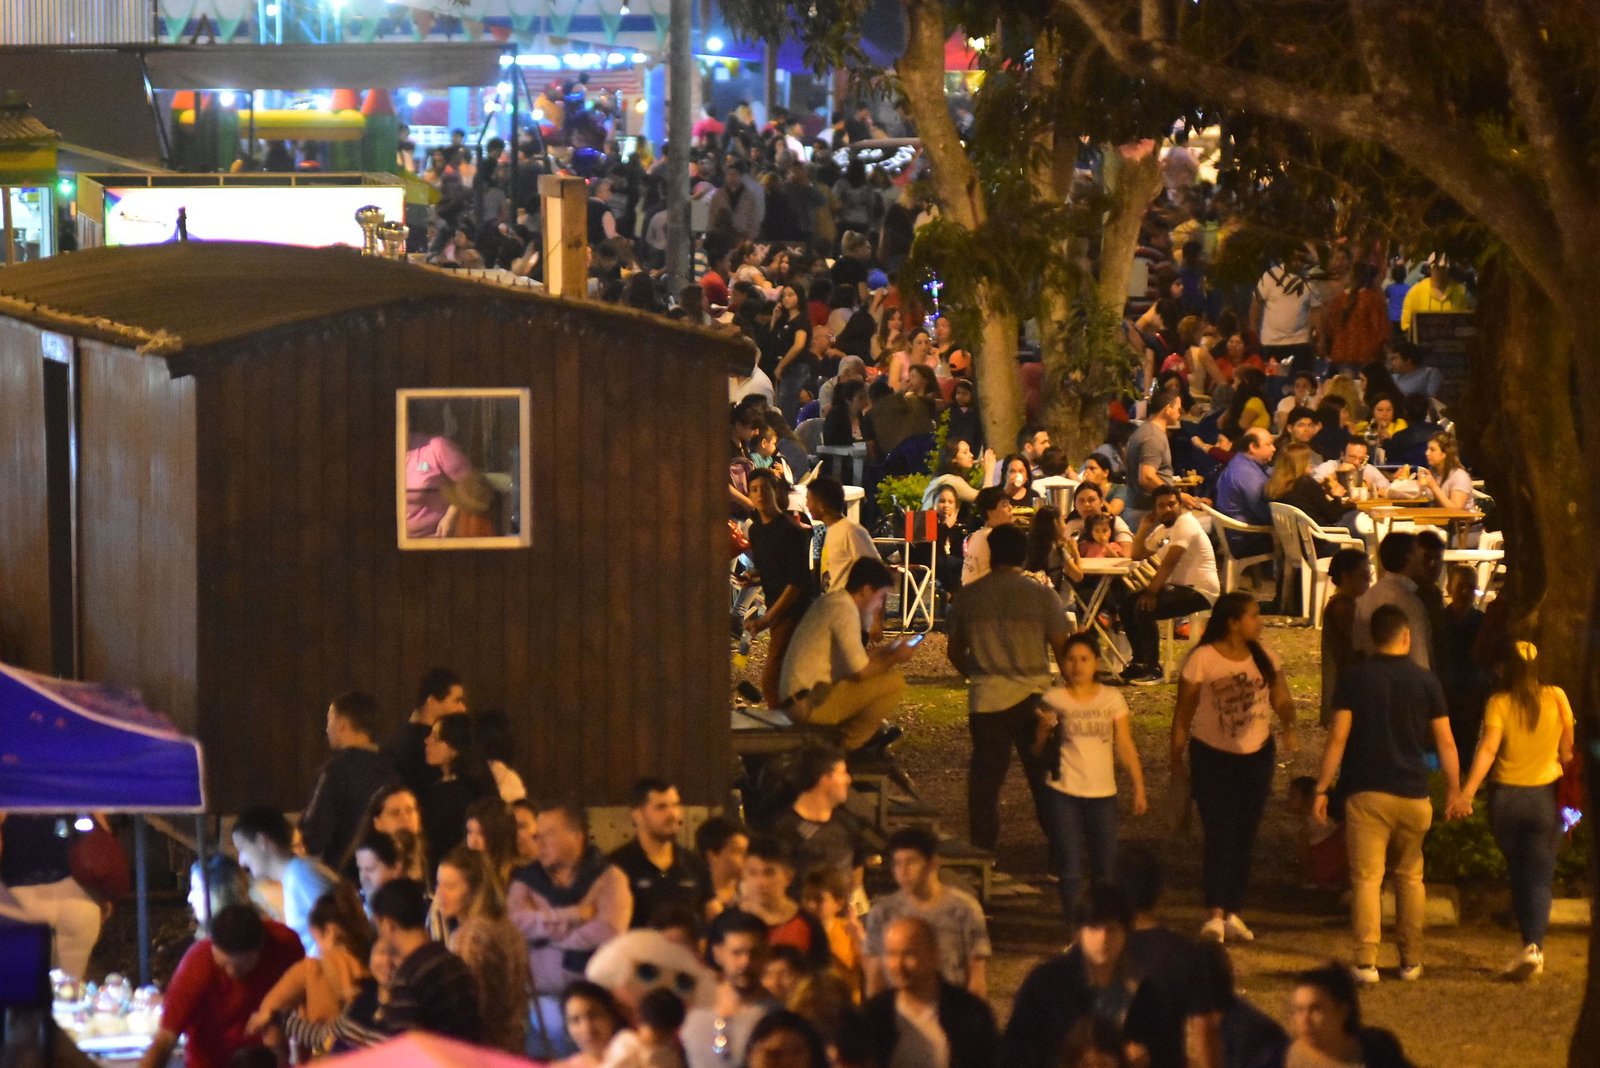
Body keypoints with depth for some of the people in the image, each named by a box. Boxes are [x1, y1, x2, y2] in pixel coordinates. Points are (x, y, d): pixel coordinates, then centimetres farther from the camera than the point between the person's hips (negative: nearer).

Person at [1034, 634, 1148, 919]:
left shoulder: (1112, 699, 3)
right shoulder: (1053, 700, 0)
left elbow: (1126, 747, 6)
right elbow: (1039, 751, 4)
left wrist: (1139, 788, 3)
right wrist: (1045, 729, -16)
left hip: (1102, 792, 2)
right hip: (1063, 793, -2)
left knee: (1105, 866, 5)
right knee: (1071, 866, -3)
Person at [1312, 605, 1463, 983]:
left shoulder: (1354, 679, -3)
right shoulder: (1425, 681, 2)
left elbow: (1337, 737, -7)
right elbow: (1445, 741, 4)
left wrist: (1321, 789, -2)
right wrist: (1454, 789, 13)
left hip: (1366, 794, -2)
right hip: (1413, 795, 2)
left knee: (1367, 877, -3)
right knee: (1410, 877, 15)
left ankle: (1366, 961, -11)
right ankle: (1411, 961, 16)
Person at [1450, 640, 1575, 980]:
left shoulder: (1499, 703, -8)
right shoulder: (1556, 698, -3)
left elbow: (1488, 749, -20)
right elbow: (1567, 750, 4)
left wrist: (1467, 792, -25)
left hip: (1506, 796, 0)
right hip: (1545, 798, 0)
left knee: (1518, 874, 19)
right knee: (1539, 877, 1)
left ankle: (1531, 945, 25)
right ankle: (1535, 945, -17)